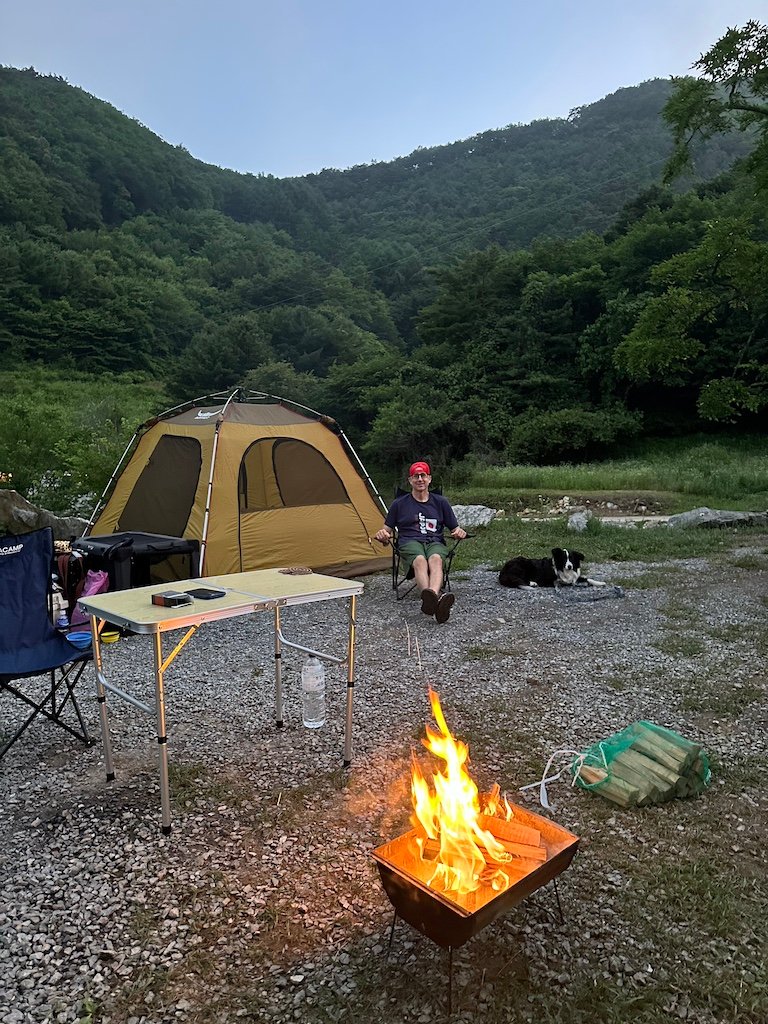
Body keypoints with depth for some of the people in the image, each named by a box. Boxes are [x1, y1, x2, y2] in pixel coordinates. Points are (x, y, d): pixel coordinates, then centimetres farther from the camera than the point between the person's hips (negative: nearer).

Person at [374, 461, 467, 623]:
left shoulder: (441, 502, 20)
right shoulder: (399, 504, 18)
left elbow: (455, 528, 22)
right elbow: (387, 529, 20)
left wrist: (459, 532, -4)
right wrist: (382, 534, -6)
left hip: (435, 542, 1)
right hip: (410, 542, -1)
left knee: (436, 559, -38)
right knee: (420, 561, -39)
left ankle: (431, 596, -66)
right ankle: (436, 598, -67)